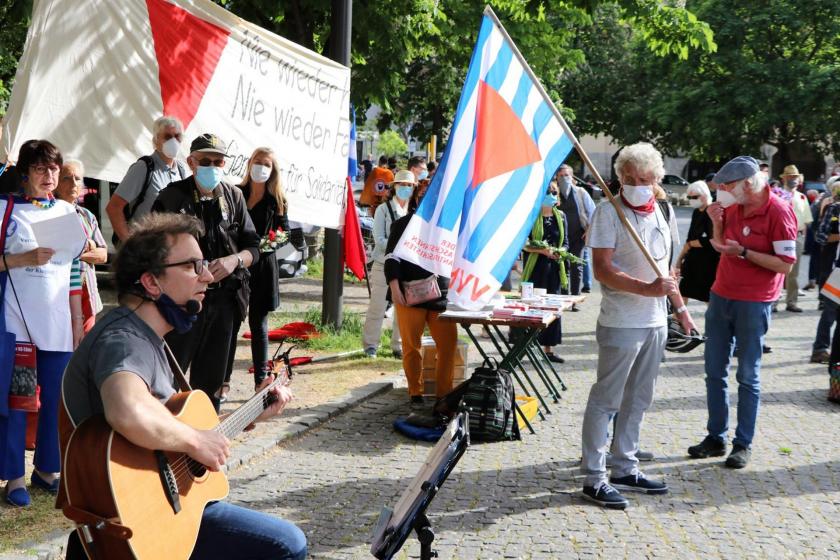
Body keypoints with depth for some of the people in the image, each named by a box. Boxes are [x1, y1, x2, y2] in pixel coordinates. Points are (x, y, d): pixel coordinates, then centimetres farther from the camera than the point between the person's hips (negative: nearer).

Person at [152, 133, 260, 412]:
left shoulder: (233, 197, 8)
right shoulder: (173, 196, -3)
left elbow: (253, 247, 11)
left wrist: (234, 259, -10)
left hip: (225, 299, 4)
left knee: (211, 380, 13)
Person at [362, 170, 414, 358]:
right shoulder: (384, 209, -2)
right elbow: (379, 239, -7)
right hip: (384, 264, -3)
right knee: (377, 306, 1)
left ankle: (399, 346, 18)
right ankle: (370, 345, 12)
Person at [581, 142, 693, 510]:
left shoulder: (663, 212, 11)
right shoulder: (608, 212, -11)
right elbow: (602, 270, -19)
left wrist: (680, 307, 21)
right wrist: (645, 288, -28)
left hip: (655, 322, 7)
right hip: (621, 323, -7)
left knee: (638, 399, 14)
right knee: (606, 400, -2)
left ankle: (625, 469, 26)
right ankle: (593, 478, 4)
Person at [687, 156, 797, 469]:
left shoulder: (779, 213, -15)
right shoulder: (732, 207, 5)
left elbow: (786, 264, -16)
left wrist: (743, 252, -22)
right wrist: (716, 223, -2)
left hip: (754, 303, -7)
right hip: (721, 296, 7)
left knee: (748, 376, 3)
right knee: (715, 371, 11)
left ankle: (743, 444, 12)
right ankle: (716, 438, 22)